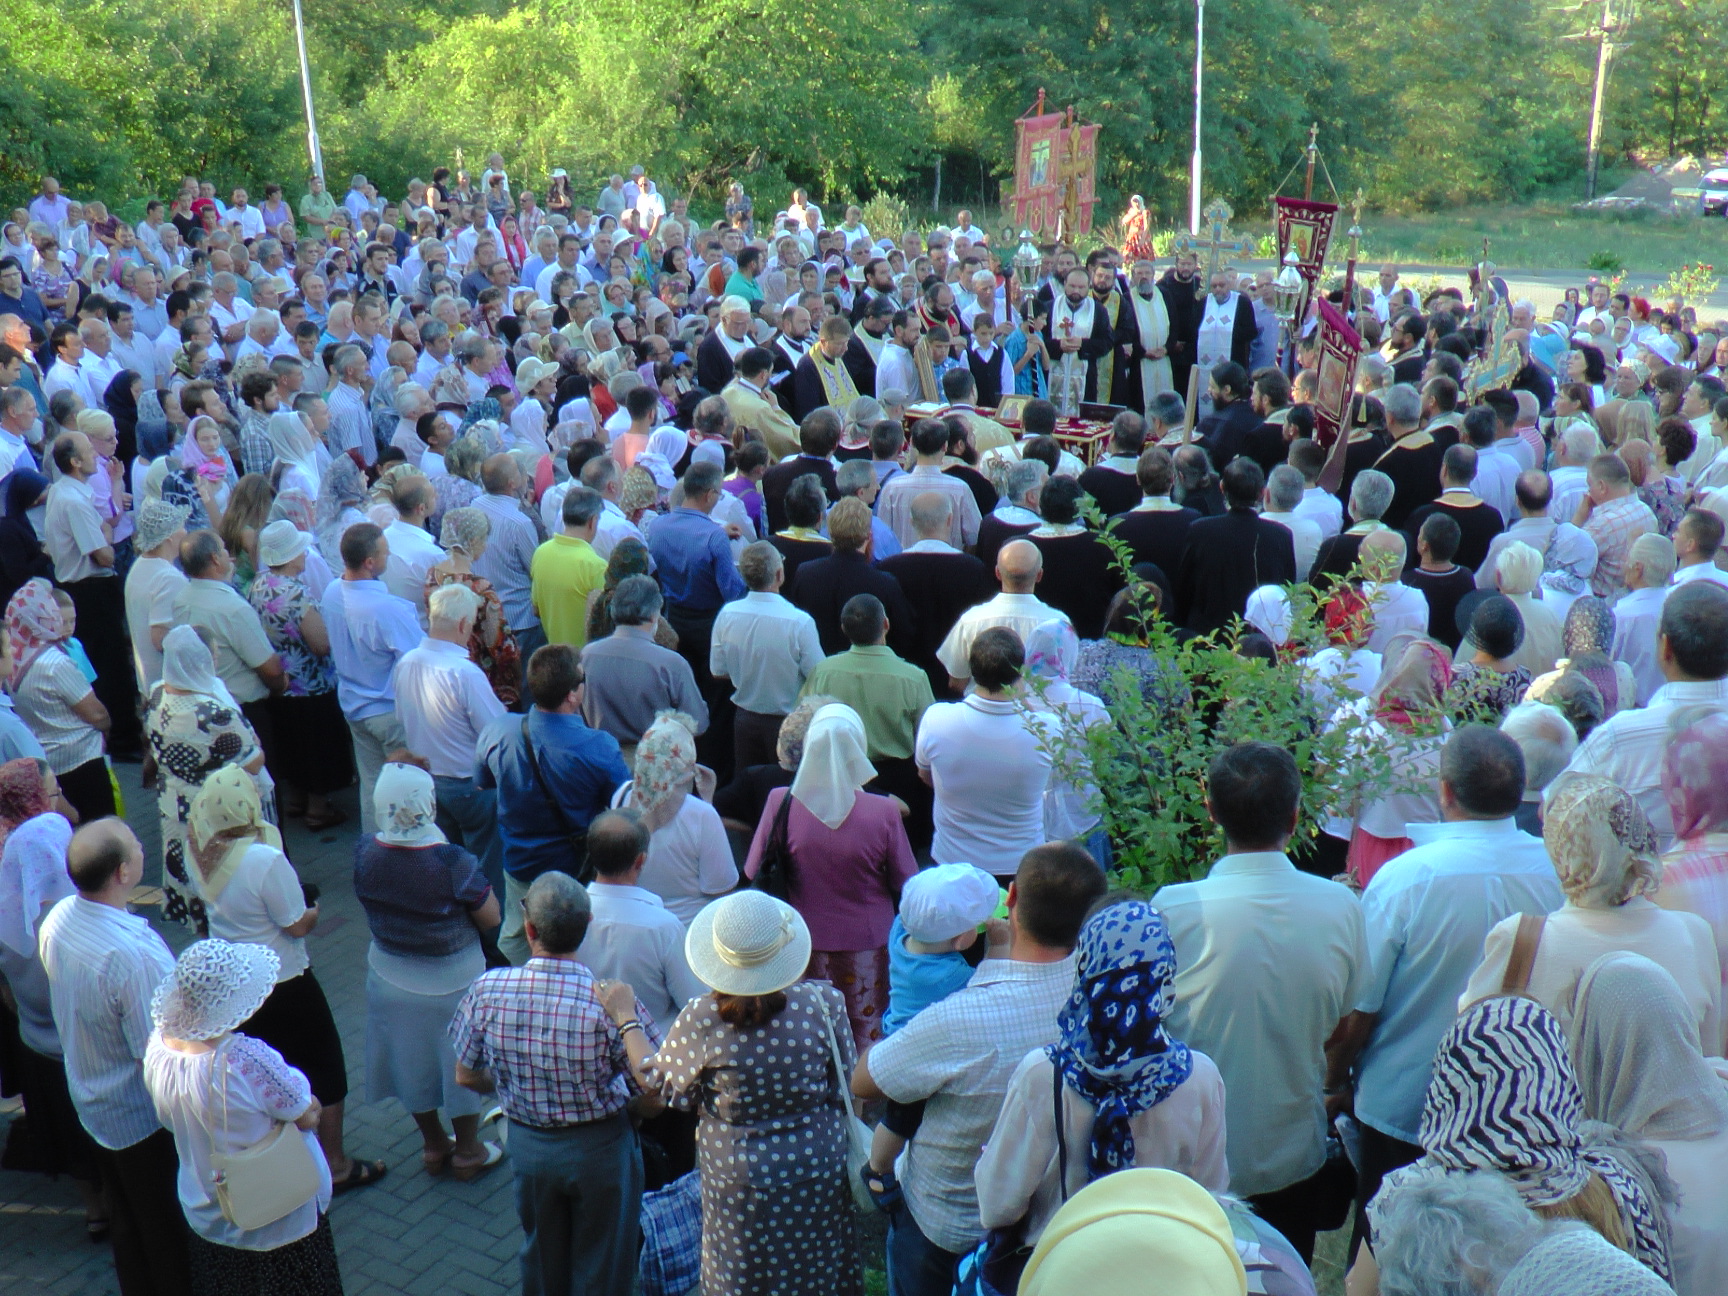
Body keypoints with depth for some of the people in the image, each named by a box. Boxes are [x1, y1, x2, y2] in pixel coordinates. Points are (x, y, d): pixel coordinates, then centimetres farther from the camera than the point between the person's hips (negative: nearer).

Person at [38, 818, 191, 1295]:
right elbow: (157, 1058, -28)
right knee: (170, 1237, 13)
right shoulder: (134, 954, -36)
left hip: (91, 1104, 8)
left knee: (125, 1222, 26)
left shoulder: (56, 920, -11)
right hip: (144, 1117, -8)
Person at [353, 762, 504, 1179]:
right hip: (451, 984, -4)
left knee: (412, 1062, 24)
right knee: (460, 1065, 18)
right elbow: (490, 919, -19)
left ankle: (433, 1146, 42)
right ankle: (467, 1153, 35)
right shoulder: (453, 862, -31)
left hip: (390, 980, 4)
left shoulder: (365, 854, -18)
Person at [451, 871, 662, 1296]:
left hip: (527, 1145, 3)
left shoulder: (487, 990, -21)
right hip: (600, 1148, -3)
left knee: (542, 1258, 29)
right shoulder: (612, 1004, -30)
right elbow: (653, 1100, -24)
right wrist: (628, 1021, -22)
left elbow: (467, 1077, -5)